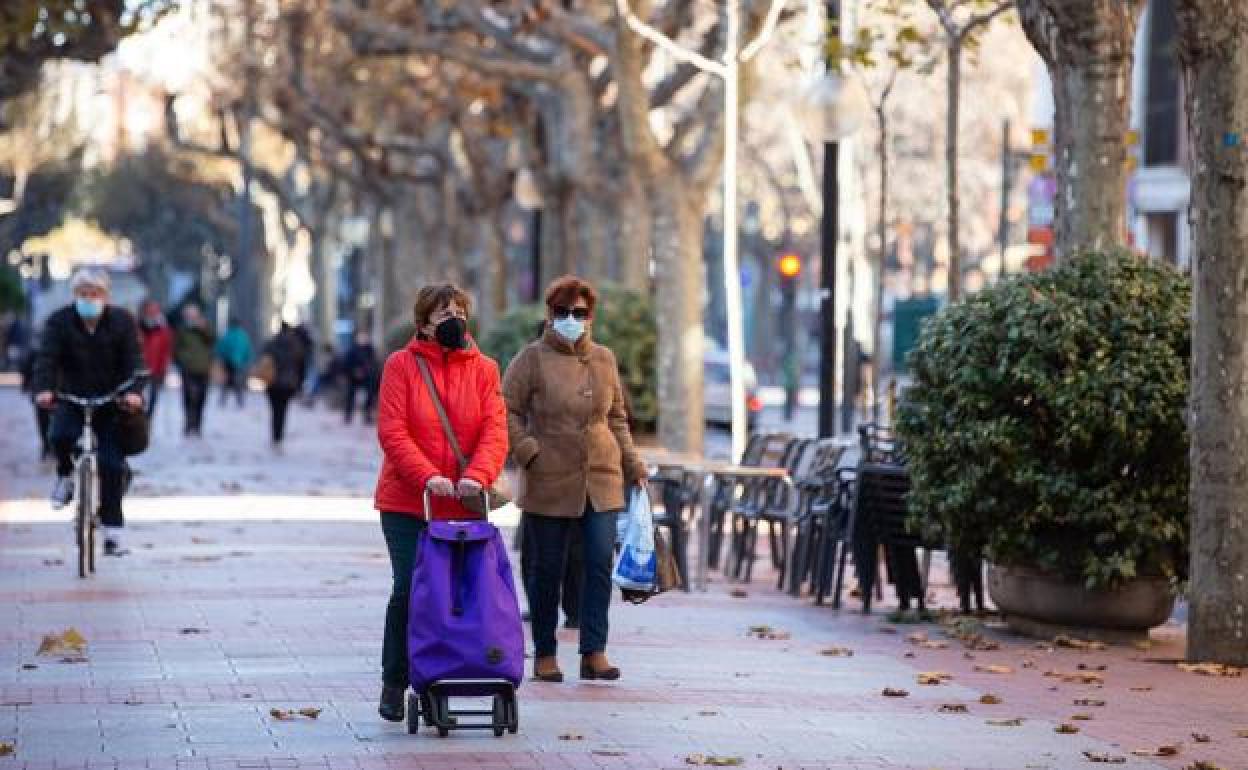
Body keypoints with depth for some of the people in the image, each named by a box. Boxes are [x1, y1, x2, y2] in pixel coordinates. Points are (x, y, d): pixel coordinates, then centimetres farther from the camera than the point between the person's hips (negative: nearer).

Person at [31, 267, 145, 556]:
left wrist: (134, 391, -33)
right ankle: (66, 476, 2)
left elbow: (133, 360, -13)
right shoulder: (59, 322, -5)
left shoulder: (122, 321, -5)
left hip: (110, 402, 0)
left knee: (112, 465, -8)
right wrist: (43, 389, -36)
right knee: (60, 435, -32)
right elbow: (46, 358, -16)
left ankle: (112, 531, 0)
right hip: (71, 399, 0)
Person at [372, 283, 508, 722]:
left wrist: (477, 475, -22)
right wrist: (428, 477, -21)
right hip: (406, 503, -2)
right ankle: (394, 685, 9)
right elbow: (392, 431, -9)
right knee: (409, 588, -4)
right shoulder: (401, 365, 0)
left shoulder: (483, 369, 6)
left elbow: (495, 429, -4)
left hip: (463, 505, 2)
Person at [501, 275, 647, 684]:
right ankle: (544, 655, 14)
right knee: (547, 569, 4)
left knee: (600, 563, -6)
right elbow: (507, 410, -2)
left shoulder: (604, 359, 12)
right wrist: (528, 452, -13)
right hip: (549, 482, -3)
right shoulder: (533, 358, -1)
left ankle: (594, 653, -3)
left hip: (602, 479, 3)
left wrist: (632, 463, 15)